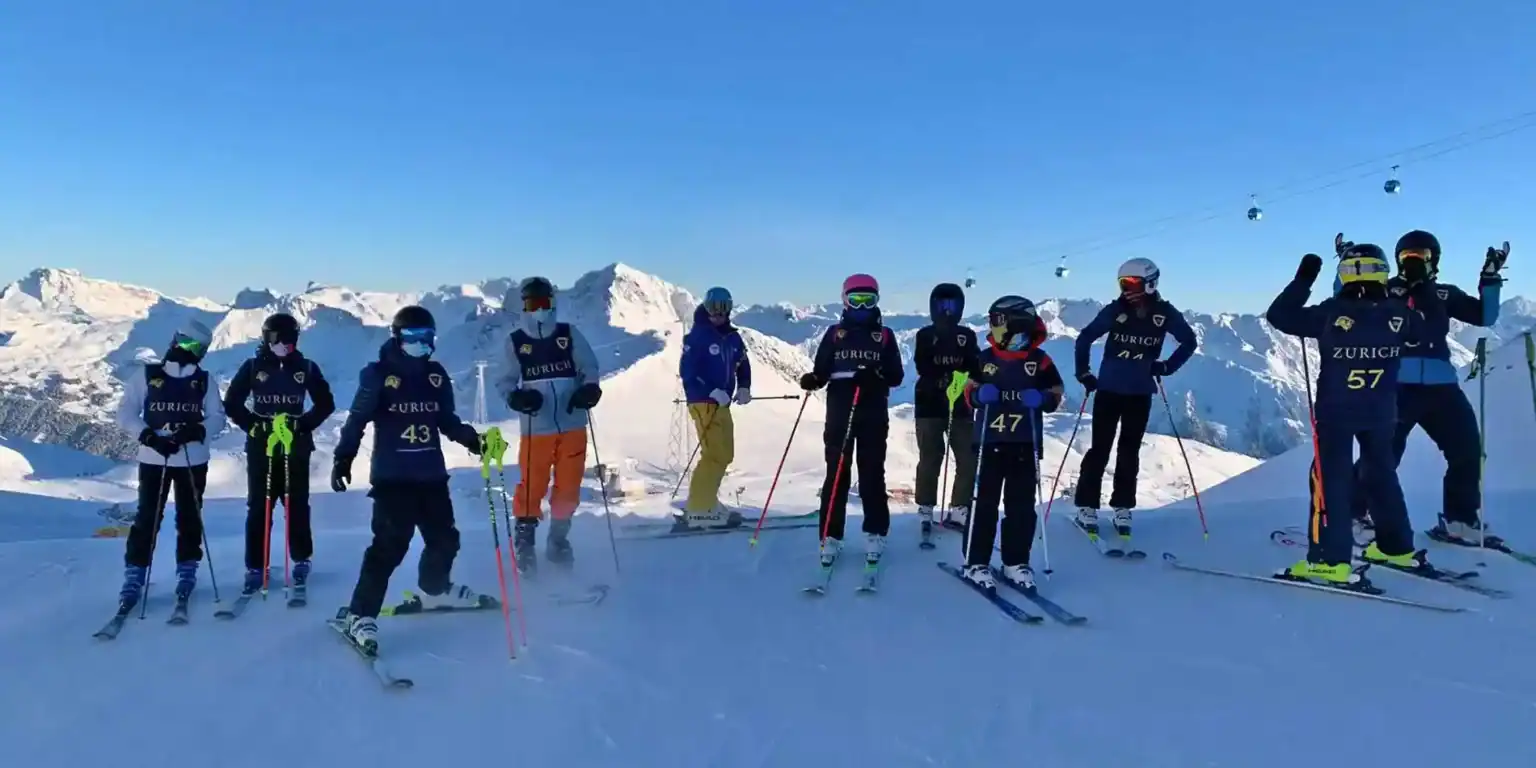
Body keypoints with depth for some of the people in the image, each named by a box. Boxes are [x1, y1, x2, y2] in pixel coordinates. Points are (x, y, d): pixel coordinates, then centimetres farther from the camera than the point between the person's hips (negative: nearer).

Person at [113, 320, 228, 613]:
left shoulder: (205, 381, 2)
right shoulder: (146, 376, -2)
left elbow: (218, 418, 2)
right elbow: (125, 413, -1)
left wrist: (197, 430, -17)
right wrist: (149, 436, -15)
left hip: (193, 461, 1)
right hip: (153, 458, -1)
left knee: (189, 517, 8)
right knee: (147, 518, -1)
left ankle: (187, 572, 20)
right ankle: (134, 577, 6)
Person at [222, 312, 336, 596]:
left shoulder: (306, 368, 3)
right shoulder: (252, 367, 1)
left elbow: (325, 404, 7)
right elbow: (232, 402, 4)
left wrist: (303, 425, -5)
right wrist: (253, 425, -6)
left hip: (296, 447, 0)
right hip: (260, 447, 0)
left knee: (297, 505, 4)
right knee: (258, 507, 0)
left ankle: (302, 560, 18)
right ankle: (255, 567, 6)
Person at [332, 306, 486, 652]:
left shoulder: (437, 376, 7)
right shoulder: (378, 375, -7)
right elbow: (357, 420, -6)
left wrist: (472, 439, 3)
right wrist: (343, 458, -13)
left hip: (432, 474, 6)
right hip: (392, 476, -6)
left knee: (444, 537, 16)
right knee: (391, 543, -13)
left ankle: (435, 589, 42)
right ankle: (360, 614, -3)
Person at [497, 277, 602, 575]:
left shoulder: (569, 334, 4)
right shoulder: (515, 342, 1)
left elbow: (589, 367, 7)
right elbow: (505, 381, 3)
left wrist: (589, 389, -13)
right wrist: (517, 397, -18)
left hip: (572, 425, 2)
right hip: (536, 428, -2)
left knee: (569, 485, 8)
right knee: (532, 486, -4)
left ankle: (558, 539, 26)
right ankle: (524, 542, 14)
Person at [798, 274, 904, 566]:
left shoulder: (885, 336, 7)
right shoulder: (835, 334, 8)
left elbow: (896, 376, 1)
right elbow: (822, 371, 5)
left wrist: (877, 375, -19)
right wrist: (812, 380, -17)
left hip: (874, 415, 0)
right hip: (840, 413, 0)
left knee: (872, 474, 4)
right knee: (836, 474, 1)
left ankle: (875, 534, 13)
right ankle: (830, 537, 4)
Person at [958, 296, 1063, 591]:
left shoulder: (1039, 360, -1)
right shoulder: (985, 359, 1)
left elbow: (1055, 395, 4)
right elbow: (969, 392, 6)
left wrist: (1041, 398, -17)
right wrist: (980, 394, -16)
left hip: (1025, 444, 1)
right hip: (989, 442, 0)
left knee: (1021, 506, 6)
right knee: (984, 504, 1)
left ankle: (1016, 562, 16)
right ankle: (976, 563, 7)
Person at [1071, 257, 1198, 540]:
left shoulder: (1165, 313, -6)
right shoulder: (1115, 311, -8)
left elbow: (1189, 342, 7)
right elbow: (1085, 338, -1)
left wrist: (1167, 367, -1)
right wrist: (1083, 373, -3)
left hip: (1140, 393, 1)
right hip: (1108, 389, -1)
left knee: (1129, 450, 7)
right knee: (1100, 447, 0)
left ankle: (1122, 507, 14)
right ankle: (1087, 506, 5)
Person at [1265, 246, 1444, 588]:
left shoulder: (1331, 313, -15)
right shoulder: (1400, 314, -2)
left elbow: (1279, 316, -11)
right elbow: (1431, 331, 18)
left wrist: (1303, 280, -4)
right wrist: (1427, 297, 33)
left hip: (1335, 412, -5)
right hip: (1381, 413, 5)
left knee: (1330, 479, -4)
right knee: (1382, 475, 21)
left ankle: (1329, 561, -11)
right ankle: (1397, 547, 33)